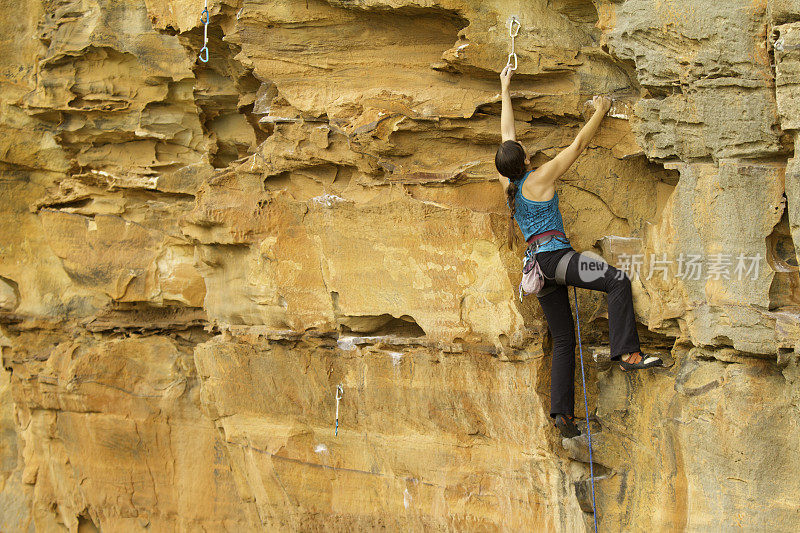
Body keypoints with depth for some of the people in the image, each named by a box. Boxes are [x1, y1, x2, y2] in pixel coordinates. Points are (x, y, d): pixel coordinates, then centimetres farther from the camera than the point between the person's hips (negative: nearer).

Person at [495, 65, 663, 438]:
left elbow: (507, 134, 23)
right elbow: (578, 145, 0)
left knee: (563, 339, 7)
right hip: (555, 256, -8)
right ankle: (627, 353, -37)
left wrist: (505, 90, 32)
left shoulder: (508, 184, 12)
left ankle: (561, 411, 0)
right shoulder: (540, 178, -6)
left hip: (537, 265, 8)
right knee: (618, 281, -22)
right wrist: (599, 114, 11)